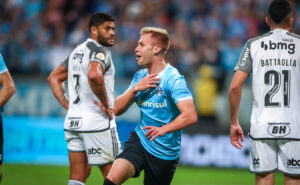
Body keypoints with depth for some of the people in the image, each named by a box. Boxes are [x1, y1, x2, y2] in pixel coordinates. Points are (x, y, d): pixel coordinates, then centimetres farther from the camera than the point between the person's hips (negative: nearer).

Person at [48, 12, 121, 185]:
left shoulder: (77, 51, 18)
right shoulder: (101, 51, -10)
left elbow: (54, 78, 24)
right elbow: (94, 75, -31)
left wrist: (68, 106, 16)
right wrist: (106, 104, -19)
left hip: (73, 122, 8)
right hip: (97, 122, -8)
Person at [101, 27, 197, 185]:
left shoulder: (173, 79, -15)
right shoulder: (140, 77, 8)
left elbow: (190, 116, -27)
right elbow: (117, 110, 8)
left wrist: (163, 129, -42)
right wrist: (135, 89, -9)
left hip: (165, 154, -4)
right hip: (139, 141, 4)